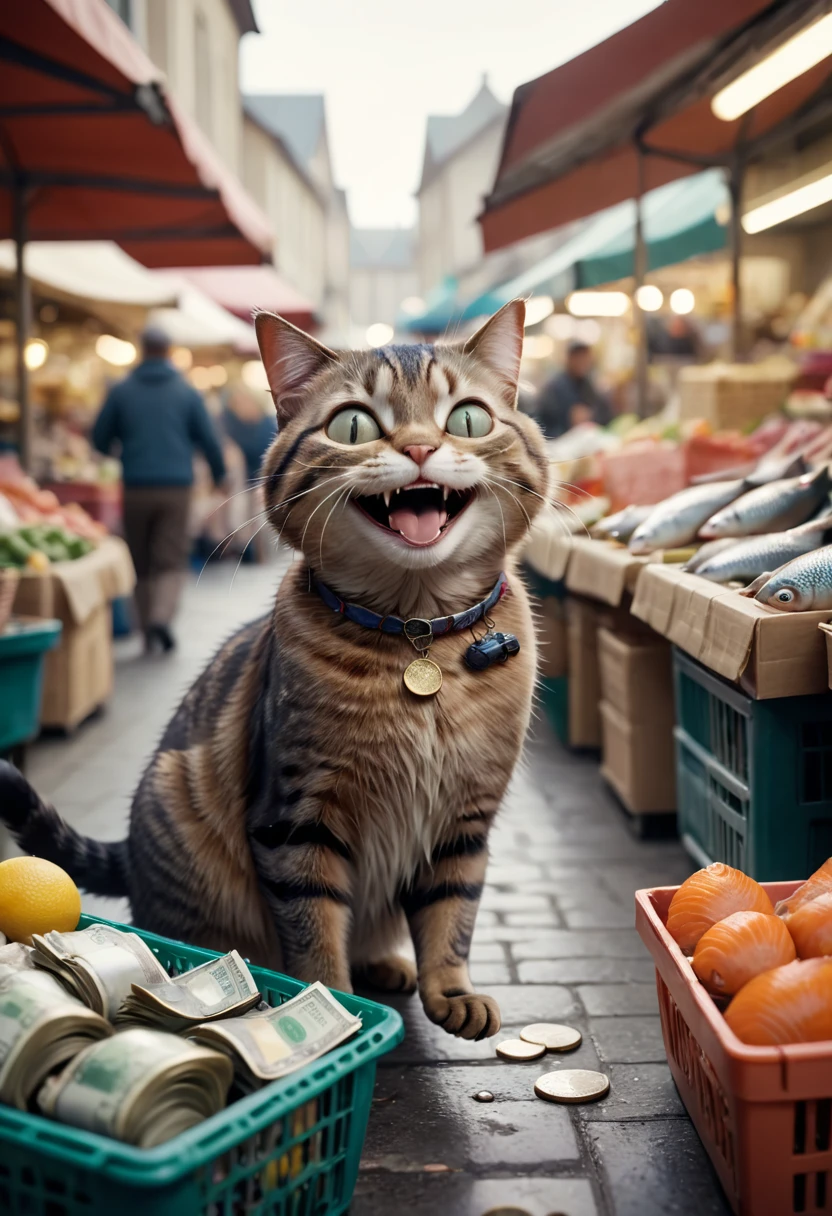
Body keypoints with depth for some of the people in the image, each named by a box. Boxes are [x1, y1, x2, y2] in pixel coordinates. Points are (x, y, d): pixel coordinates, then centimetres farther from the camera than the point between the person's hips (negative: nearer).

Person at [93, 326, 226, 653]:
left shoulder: (121, 391, 3)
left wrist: (112, 454, 30)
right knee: (171, 561, 0)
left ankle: (148, 627, 16)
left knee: (141, 563, 12)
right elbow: (208, 440, 3)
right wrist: (219, 473, 20)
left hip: (136, 488, 1)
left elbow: (100, 438, 7)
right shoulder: (187, 392, 2)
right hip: (176, 488, -1)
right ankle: (161, 617, -21)